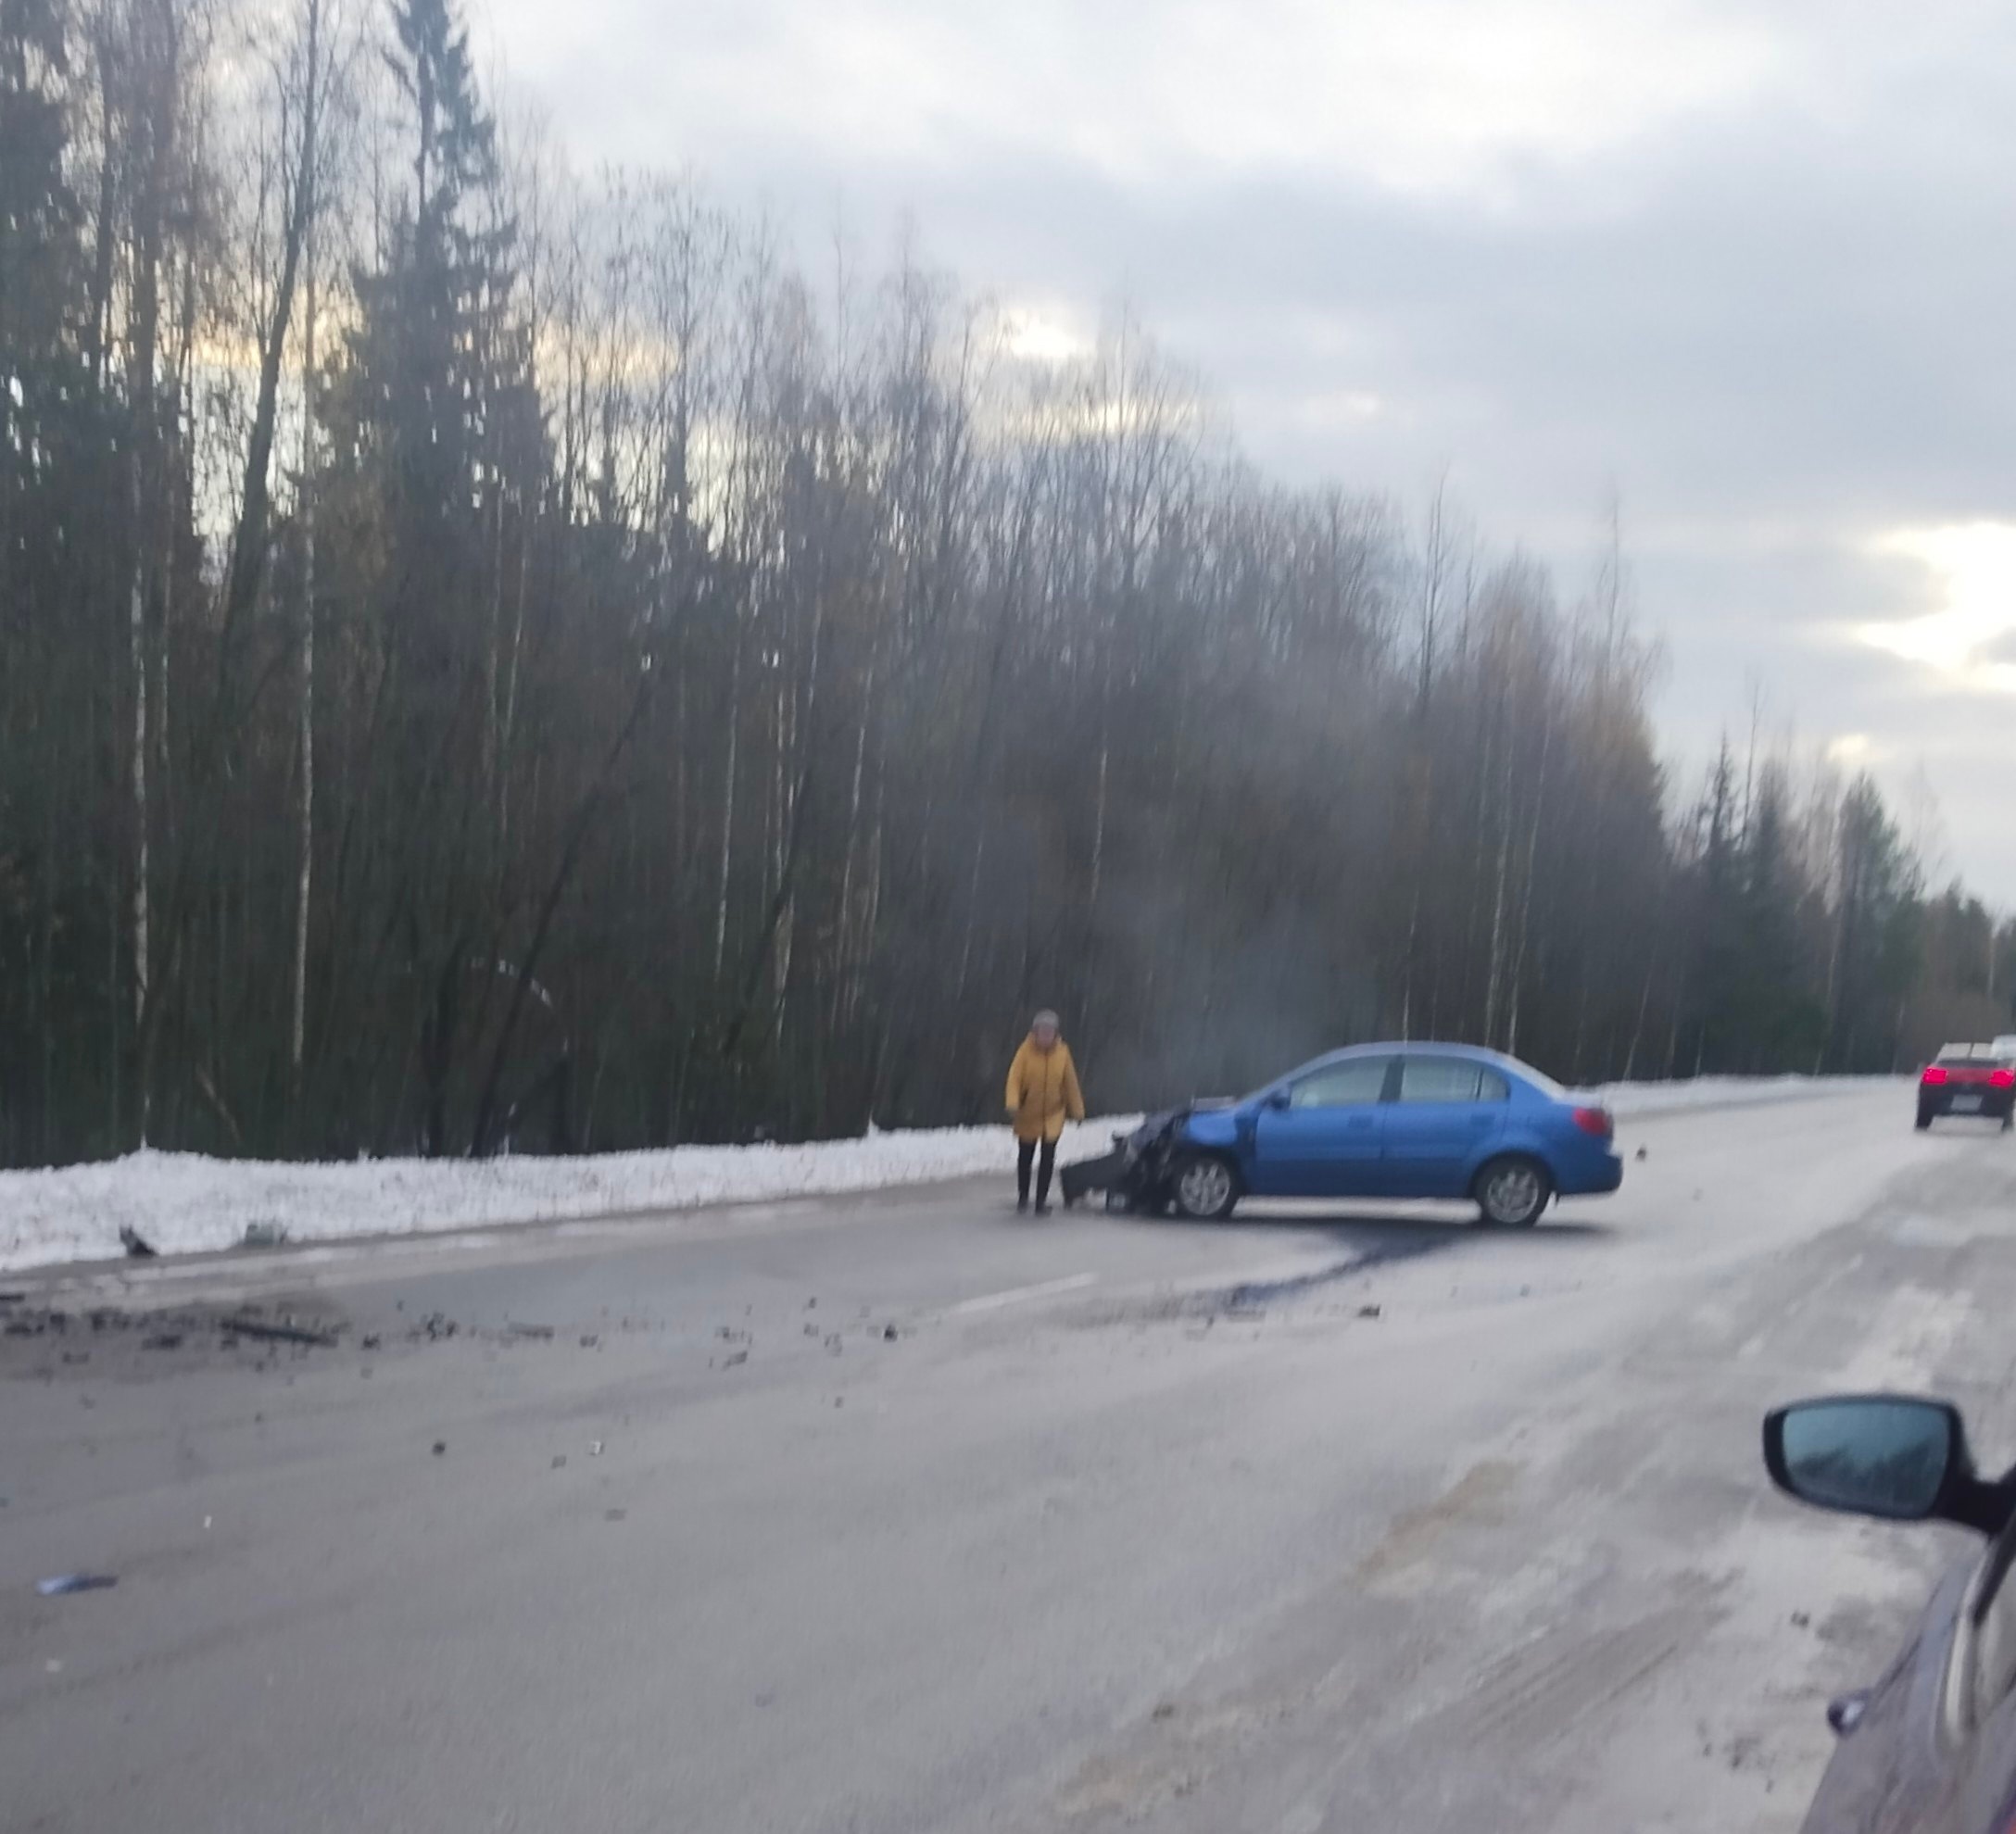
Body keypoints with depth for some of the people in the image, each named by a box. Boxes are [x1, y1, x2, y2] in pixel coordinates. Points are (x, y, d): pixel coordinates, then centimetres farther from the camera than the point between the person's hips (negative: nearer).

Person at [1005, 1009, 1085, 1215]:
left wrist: (1077, 1110, 5)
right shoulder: (1026, 1051, -14)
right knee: (1025, 1157, 13)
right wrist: (1013, 1103, -34)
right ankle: (1022, 1196, 33)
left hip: (1053, 1115, 0)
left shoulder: (1062, 1052, -8)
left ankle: (1041, 1200, 6)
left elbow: (1070, 1082, -1)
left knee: (1047, 1159, -4)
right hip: (1028, 1115, 0)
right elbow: (1014, 1077, -20)